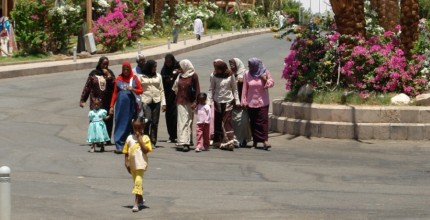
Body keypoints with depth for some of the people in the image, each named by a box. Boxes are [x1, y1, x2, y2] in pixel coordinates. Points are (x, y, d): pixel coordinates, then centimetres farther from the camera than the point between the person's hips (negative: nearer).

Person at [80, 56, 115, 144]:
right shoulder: (93, 74, 4)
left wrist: (109, 76, -11)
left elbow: (114, 85, -1)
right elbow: (87, 87, 5)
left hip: (108, 102, 2)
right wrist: (82, 100, 2)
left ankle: (107, 139, 12)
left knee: (108, 121, 1)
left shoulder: (110, 73, 8)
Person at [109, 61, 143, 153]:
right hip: (121, 105, 0)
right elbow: (115, 93, 9)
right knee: (120, 125, -3)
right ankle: (119, 146, -5)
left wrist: (133, 89, -13)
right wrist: (112, 106, 5)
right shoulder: (118, 79, 6)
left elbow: (140, 91, 7)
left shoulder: (134, 78, 5)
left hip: (131, 105, 0)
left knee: (130, 125, 4)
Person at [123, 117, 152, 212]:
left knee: (138, 182, -15)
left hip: (141, 164, -5)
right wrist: (126, 163, 0)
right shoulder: (129, 138, 4)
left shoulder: (145, 138, -5)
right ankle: (140, 200, 40)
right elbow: (126, 152, 7)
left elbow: (146, 150, -18)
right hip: (132, 164, 5)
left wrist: (140, 139, -17)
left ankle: (136, 204, -18)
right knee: (136, 182, 21)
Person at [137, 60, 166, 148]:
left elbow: (161, 90, 12)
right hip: (146, 101, -3)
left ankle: (153, 141, 8)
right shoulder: (141, 77, 3)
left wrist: (163, 103, 5)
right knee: (148, 120, -14)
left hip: (156, 101, 3)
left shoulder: (158, 76, 12)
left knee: (155, 122, 2)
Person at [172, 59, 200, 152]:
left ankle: (186, 142, -6)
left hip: (189, 102, -5)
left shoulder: (193, 76, -5)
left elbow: (197, 90, -7)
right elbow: (176, 88, 20)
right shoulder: (180, 76, 11)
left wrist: (195, 102, -13)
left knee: (188, 121, -4)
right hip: (181, 102, 5)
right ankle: (184, 141, 1)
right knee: (181, 121, -1)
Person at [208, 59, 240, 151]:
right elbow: (211, 89, 3)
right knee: (217, 121, 7)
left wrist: (237, 100, 3)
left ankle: (229, 142, -11)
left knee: (227, 121, -9)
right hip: (218, 101, 2)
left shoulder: (230, 75, -4)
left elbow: (234, 88, 4)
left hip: (228, 101, -2)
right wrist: (209, 100, -3)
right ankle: (217, 141, 16)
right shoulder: (213, 76, -3)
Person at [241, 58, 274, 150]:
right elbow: (245, 88, 3)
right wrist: (244, 101, 1)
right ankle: (255, 141, 13)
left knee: (263, 120, -10)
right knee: (253, 122, 6)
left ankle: (265, 140, -13)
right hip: (251, 102, 2)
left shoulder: (265, 72, -3)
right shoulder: (247, 74, 0)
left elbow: (272, 83, 2)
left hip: (262, 102, -2)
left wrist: (266, 80, -18)